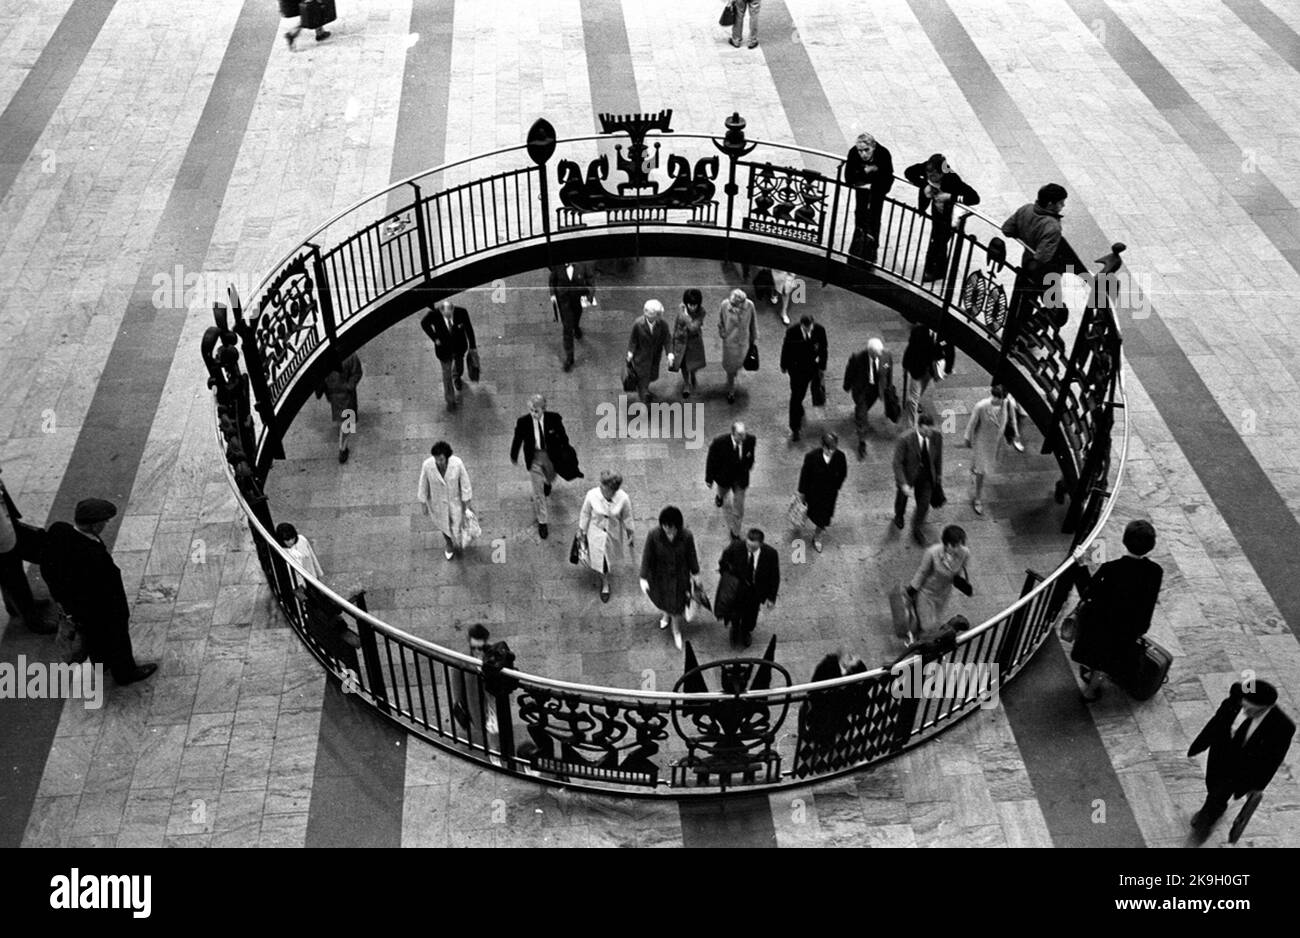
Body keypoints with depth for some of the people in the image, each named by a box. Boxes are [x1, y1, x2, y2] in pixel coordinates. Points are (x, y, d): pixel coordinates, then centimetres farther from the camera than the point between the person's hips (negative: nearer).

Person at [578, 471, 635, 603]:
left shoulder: (623, 498, -31)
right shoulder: (592, 495, -31)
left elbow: (627, 517, -11)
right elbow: (585, 513, -11)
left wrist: (630, 534, 2)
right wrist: (581, 530, 0)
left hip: (614, 532, 1)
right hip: (596, 531, -1)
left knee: (610, 555, 27)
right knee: (598, 559, 11)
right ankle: (605, 584, 45)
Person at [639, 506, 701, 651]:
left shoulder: (687, 536, -25)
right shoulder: (653, 535, -28)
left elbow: (691, 556, -8)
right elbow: (646, 557, -17)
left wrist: (695, 574, 5)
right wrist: (643, 578, -16)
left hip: (679, 577, -1)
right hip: (660, 576, 1)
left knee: (677, 606, 13)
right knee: (661, 600, 27)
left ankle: (677, 632, 44)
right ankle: (666, 614, 65)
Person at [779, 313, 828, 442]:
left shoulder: (819, 330, -19)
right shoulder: (792, 332, -23)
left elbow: (823, 349, -3)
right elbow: (785, 349, -7)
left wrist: (822, 368, 5)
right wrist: (783, 366, 6)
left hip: (813, 367, 1)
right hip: (796, 369, -1)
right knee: (796, 397, 4)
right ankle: (794, 429, 14)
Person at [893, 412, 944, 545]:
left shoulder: (937, 437, -21)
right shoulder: (905, 439, -33)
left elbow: (938, 456, -2)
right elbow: (897, 462, -27)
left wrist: (939, 474, 11)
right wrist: (903, 484, -32)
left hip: (926, 477, 2)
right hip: (907, 474, -2)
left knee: (924, 505, 6)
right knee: (902, 497, 25)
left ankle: (916, 530, 36)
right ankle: (899, 515, 61)